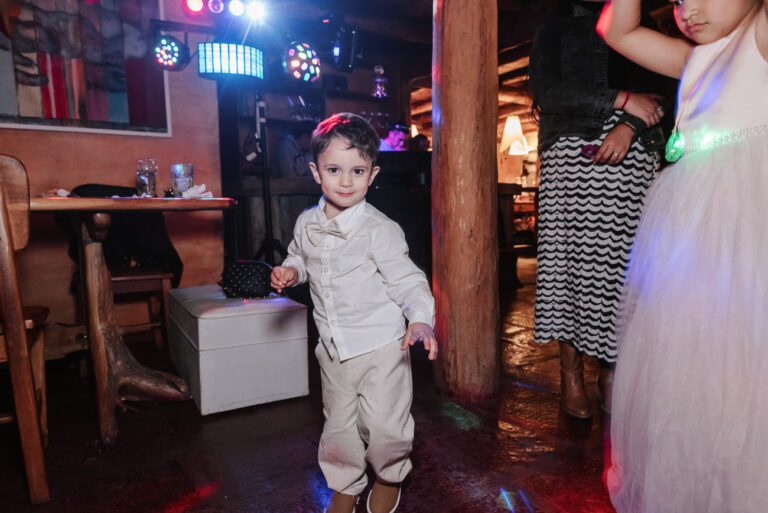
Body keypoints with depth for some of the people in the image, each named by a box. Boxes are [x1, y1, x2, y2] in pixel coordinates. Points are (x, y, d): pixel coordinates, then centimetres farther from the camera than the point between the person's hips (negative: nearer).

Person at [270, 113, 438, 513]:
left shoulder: (379, 229, -17)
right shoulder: (307, 224, 1)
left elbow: (407, 280, -15)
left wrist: (420, 320, -30)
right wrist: (290, 271, -1)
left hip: (381, 346, -5)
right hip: (333, 347, 5)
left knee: (384, 422, 4)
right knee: (338, 424, 17)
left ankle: (389, 477, 37)